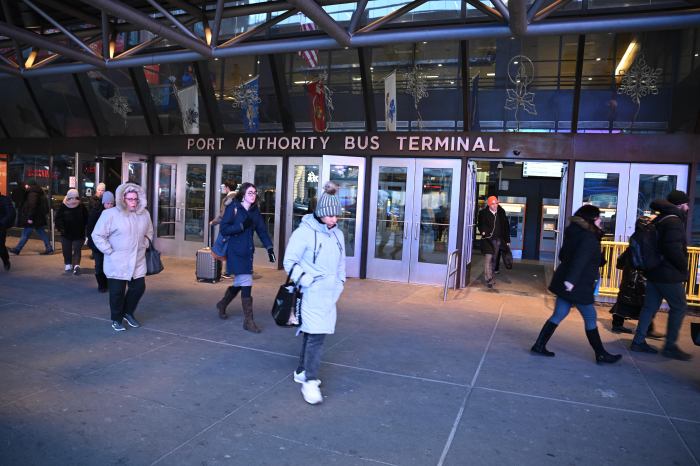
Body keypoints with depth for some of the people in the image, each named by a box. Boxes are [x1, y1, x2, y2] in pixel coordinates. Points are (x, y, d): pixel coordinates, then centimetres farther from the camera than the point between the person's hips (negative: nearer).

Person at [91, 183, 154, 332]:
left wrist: (144, 246, 9)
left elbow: (149, 232, 21)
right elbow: (97, 235, -9)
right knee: (117, 292, 3)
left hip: (138, 262, 5)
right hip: (117, 264, -5)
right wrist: (110, 251, -12)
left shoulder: (144, 214, 4)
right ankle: (116, 319, 22)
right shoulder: (110, 214, -12)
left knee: (139, 288, 9)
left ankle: (128, 312, 33)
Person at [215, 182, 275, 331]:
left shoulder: (255, 211, 8)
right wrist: (242, 225, -21)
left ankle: (222, 304, 44)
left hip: (248, 252, 6)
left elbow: (262, 230, 5)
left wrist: (269, 247, -7)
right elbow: (223, 229, -11)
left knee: (239, 283, 17)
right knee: (246, 284, -10)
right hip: (235, 252, -6)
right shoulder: (233, 208, -7)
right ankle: (248, 321, -2)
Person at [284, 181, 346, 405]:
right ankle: (310, 382, -3)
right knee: (316, 336, -11)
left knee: (314, 334, 14)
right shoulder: (305, 232, -11)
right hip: (311, 294, -7)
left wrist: (339, 284, 18)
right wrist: (306, 280, -16)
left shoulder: (338, 234, 10)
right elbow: (290, 261, -9)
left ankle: (301, 371, 29)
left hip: (329, 294, 7)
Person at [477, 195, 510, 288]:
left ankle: (490, 277, 27)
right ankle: (489, 280, -10)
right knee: (488, 259, -10)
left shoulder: (501, 213, 5)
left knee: (494, 260, 13)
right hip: (488, 239, -4)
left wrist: (507, 239, 5)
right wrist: (483, 231, -18)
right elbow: (480, 224, 3)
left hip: (498, 240, 4)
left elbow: (506, 226, 8)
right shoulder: (483, 213, -4)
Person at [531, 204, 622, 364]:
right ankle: (601, 354, 16)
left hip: (565, 283, 9)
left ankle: (539, 345, 11)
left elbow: (563, 255, 21)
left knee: (558, 315, 11)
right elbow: (580, 259, -27)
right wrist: (571, 279, -35)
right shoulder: (589, 237, -14)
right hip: (577, 286, -9)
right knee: (590, 318, 4)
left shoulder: (575, 233, 14)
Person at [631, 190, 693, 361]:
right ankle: (670, 346, 7)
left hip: (654, 271, 9)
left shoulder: (659, 220, 14)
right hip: (669, 274, -9)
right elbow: (673, 248, -26)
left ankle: (639, 341, 15)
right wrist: (684, 266, -12)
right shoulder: (674, 221, -15)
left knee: (650, 307, 11)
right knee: (679, 307, 2)